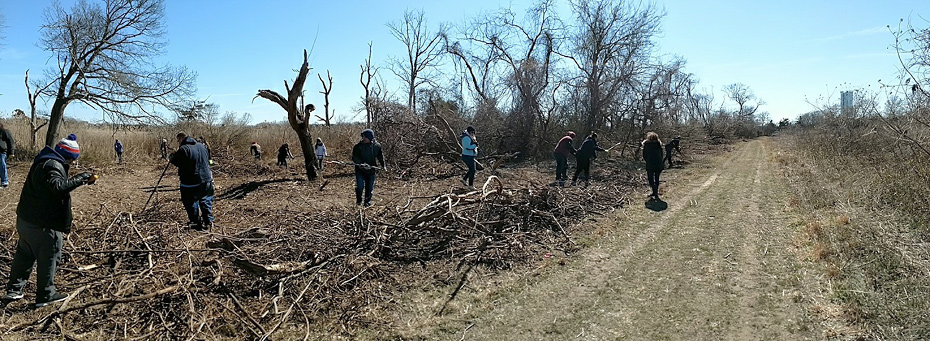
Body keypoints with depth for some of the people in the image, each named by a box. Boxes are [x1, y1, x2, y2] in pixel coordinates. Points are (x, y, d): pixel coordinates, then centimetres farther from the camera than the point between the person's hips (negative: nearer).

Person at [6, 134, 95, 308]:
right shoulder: (53, 166, -21)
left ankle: (14, 289, 34)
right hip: (43, 225, -10)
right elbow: (59, 187, -36)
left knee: (24, 255, 22)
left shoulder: (43, 161, 11)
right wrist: (79, 179, -27)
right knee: (48, 259, 3)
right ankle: (45, 296, 13)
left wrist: (80, 180, 5)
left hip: (25, 220, 10)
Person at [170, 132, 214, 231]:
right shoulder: (202, 146, 8)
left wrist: (173, 155, 10)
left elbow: (174, 161, -10)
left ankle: (196, 224, 13)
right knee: (206, 202, 18)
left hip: (191, 183, -6)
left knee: (192, 204, 7)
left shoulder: (183, 149, -14)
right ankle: (208, 222, 23)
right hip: (207, 180, 7)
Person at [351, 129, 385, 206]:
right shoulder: (358, 146, -9)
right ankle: (358, 201, 16)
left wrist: (383, 165, 3)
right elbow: (354, 157, -11)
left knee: (370, 187, 8)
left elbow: (380, 156, 13)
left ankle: (368, 201, 25)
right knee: (360, 186, -6)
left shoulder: (377, 146, 0)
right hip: (360, 170, -2)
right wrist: (361, 163, -26)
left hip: (371, 170, 3)